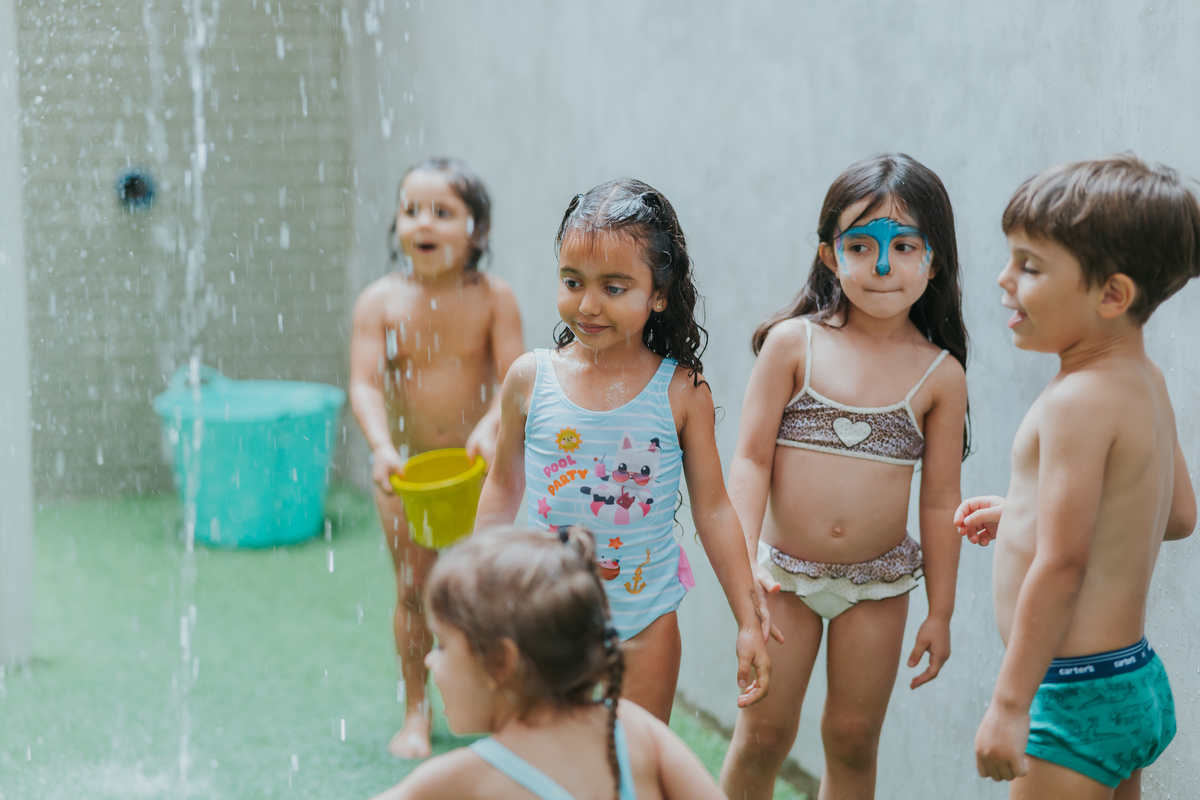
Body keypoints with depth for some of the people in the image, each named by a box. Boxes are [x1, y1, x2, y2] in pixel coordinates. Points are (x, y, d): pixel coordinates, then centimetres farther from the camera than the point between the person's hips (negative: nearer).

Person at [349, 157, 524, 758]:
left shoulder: (493, 299, -11)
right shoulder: (380, 302, -11)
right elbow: (365, 384, -18)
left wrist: (490, 427, -35)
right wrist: (382, 447, -34)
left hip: (480, 461, 0)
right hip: (405, 463, 0)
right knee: (413, 590, 6)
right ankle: (416, 713, 20)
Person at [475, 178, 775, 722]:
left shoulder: (681, 392, -8)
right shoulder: (529, 380, -5)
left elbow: (713, 508, -1)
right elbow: (503, 487, 8)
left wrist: (748, 621, 0)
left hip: (644, 621, -1)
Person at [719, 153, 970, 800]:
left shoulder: (940, 375, -4)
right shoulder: (794, 343, -7)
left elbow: (940, 501, 0)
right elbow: (751, 458, -7)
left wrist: (940, 611, 3)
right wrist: (745, 559, -18)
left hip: (878, 585, 1)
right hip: (785, 574, -1)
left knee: (853, 741, 11)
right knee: (763, 733, 5)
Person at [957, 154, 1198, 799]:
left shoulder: (1079, 400, -20)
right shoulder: (1146, 383, 8)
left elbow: (1062, 565, -23)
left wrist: (1009, 704, -19)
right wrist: (1027, 513, 22)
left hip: (1077, 695, -10)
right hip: (1141, 683, 10)